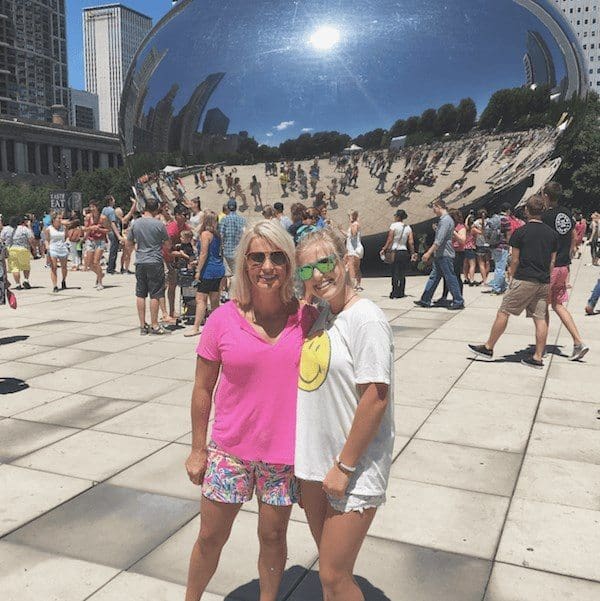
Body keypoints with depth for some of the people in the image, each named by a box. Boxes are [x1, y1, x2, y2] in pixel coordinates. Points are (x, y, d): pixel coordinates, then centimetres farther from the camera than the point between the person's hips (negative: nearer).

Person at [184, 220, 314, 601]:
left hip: (284, 452, 1)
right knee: (210, 538, 15)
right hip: (230, 450, 0)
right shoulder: (224, 319, -10)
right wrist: (198, 450, 2)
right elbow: (203, 389, -1)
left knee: (273, 536, 17)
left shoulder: (307, 318, -8)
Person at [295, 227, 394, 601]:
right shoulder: (320, 316, 6)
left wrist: (344, 466, -17)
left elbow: (376, 399, -21)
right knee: (328, 561, 22)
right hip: (315, 460, 8)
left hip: (354, 467, -7)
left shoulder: (367, 319, -18)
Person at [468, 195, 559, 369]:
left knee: (503, 312, 3)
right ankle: (538, 357, 7)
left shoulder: (520, 232, -7)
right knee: (540, 318, 5)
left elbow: (515, 260, -5)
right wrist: (546, 279, 18)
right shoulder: (552, 233, 8)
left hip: (524, 280, -5)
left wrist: (511, 277, 8)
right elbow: (552, 262, 11)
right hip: (543, 282, 5)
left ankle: (488, 348, 10)